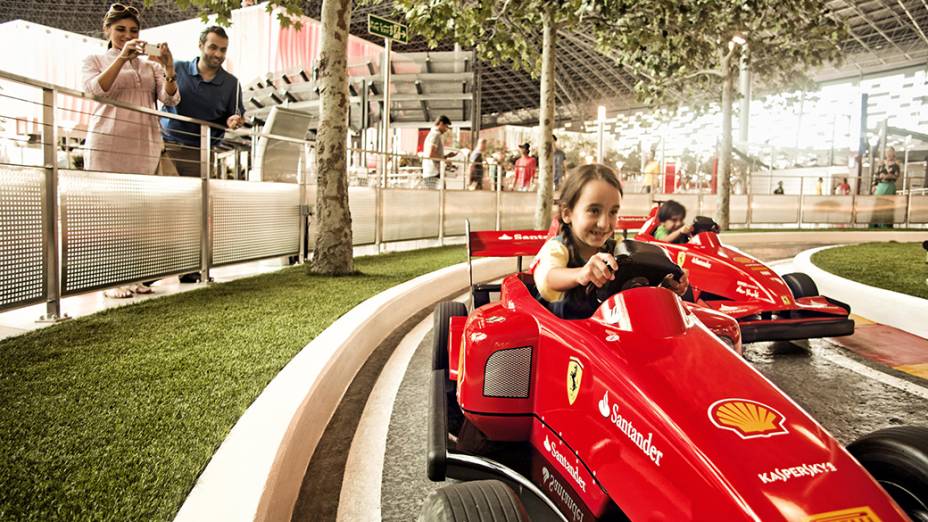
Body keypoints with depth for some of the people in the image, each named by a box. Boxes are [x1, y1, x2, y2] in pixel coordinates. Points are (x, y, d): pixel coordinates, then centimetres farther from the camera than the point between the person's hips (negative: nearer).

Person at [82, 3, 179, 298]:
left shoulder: (150, 64, 17)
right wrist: (121, 58, -19)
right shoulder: (94, 61, 11)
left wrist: (169, 71, -17)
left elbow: (170, 100, 2)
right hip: (108, 143, -3)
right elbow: (96, 90, -9)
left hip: (145, 146, 3)